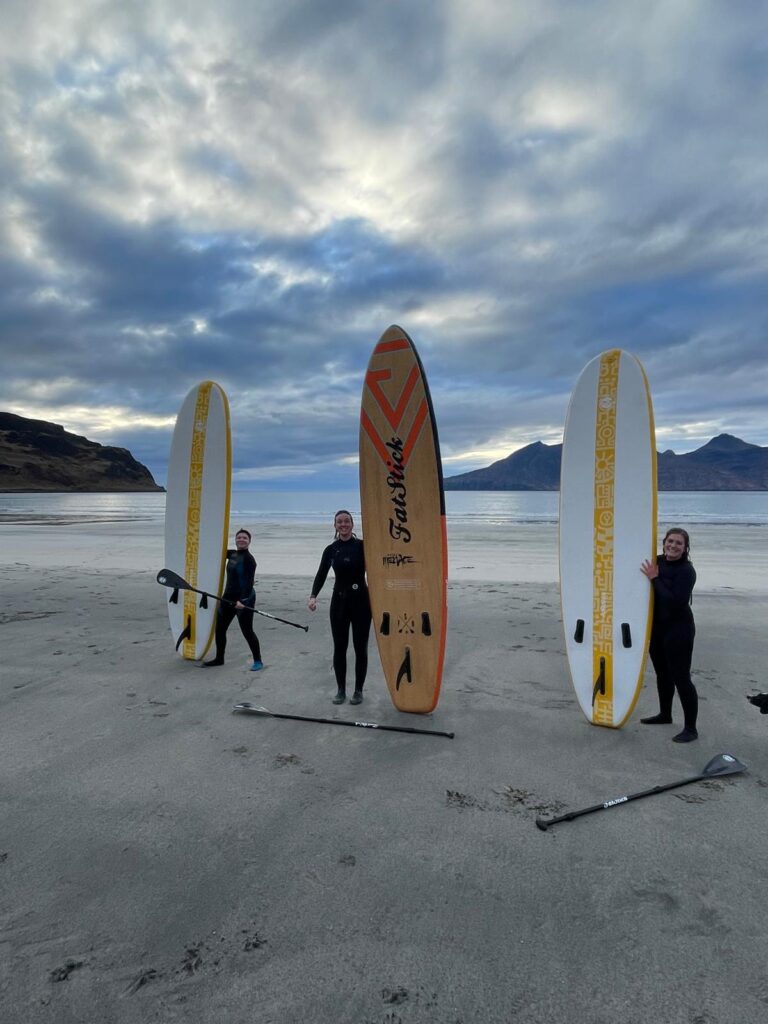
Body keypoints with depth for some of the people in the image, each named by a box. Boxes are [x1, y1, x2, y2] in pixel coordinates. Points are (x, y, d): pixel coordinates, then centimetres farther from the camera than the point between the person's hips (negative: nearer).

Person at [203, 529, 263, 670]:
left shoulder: (249, 559, -15)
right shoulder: (233, 554, 8)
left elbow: (249, 582, -22)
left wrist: (242, 600, -30)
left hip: (243, 600, -8)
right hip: (228, 598, 9)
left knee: (247, 631, -3)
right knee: (219, 629, 14)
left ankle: (258, 661, 11)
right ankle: (219, 658, 31)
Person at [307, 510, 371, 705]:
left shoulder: (362, 546, -5)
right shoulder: (331, 550, 5)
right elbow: (321, 575, 3)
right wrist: (313, 596, -10)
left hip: (360, 600, -3)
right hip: (339, 600, 3)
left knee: (360, 647, 5)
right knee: (339, 647, 7)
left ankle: (358, 690, 18)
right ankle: (341, 689, 21)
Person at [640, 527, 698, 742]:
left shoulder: (686, 570, -17)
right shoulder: (658, 562, 1)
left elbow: (677, 602, -25)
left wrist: (655, 579, -22)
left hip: (678, 631, -7)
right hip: (657, 628, 7)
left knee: (681, 678, -2)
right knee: (662, 674, 21)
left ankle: (690, 729, 10)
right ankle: (665, 714, 39)